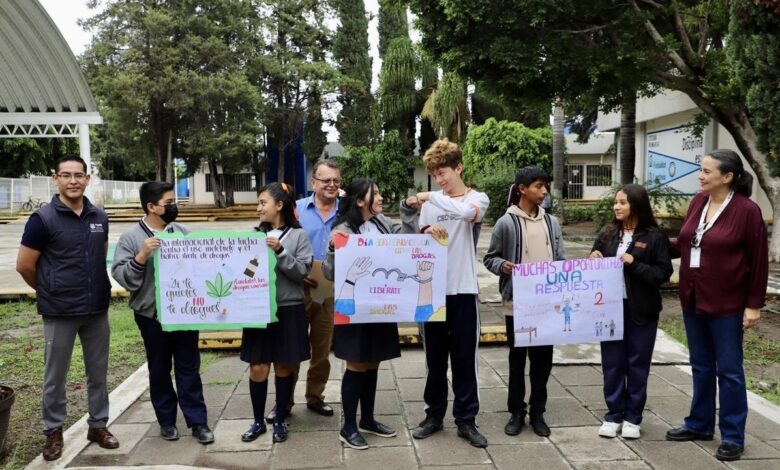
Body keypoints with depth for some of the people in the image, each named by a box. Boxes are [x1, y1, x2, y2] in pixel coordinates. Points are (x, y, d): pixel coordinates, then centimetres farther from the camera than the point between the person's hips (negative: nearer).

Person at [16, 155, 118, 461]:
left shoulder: (99, 217, 3)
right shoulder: (43, 218, -10)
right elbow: (24, 266, -5)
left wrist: (94, 288, 13)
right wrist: (49, 292, 6)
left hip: (97, 309, 4)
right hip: (60, 312, -4)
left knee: (98, 372, 12)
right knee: (55, 376, 8)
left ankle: (98, 426, 27)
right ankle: (53, 432, 25)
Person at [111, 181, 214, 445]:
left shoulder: (182, 232, 6)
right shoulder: (131, 237, -5)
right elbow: (121, 276, -11)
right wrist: (142, 256, -24)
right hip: (152, 315, -2)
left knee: (189, 368, 8)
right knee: (159, 370, 12)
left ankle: (198, 421, 15)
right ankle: (166, 420, 27)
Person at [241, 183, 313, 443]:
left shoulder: (298, 235, -3)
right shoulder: (256, 234, 5)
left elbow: (303, 271, -11)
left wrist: (280, 251, -20)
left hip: (289, 310, -2)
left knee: (284, 367, 9)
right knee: (258, 368, 5)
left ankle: (279, 421, 23)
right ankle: (258, 421, 22)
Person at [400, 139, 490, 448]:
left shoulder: (478, 199, 0)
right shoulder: (430, 203, 8)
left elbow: (465, 212, -24)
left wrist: (432, 198, -14)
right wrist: (426, 232, -13)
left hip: (463, 290, -2)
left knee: (464, 358, 4)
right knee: (435, 358, 12)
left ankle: (466, 420, 17)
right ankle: (434, 415, 26)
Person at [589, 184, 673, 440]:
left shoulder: (654, 237, -5)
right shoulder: (607, 234, 6)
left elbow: (663, 273, -8)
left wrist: (634, 264, -20)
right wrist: (593, 260, -8)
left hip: (641, 310, -3)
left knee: (637, 363, 7)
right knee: (612, 362, 8)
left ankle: (633, 417, 19)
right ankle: (613, 415, 20)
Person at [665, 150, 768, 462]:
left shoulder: (747, 210, -15)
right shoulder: (698, 202, 3)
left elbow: (758, 261, -11)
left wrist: (754, 305, -11)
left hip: (726, 304, -6)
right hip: (693, 300, 6)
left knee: (728, 370, 6)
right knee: (701, 366, 18)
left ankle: (733, 437, 20)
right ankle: (700, 424, 32)